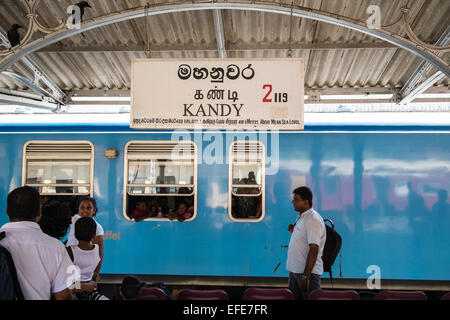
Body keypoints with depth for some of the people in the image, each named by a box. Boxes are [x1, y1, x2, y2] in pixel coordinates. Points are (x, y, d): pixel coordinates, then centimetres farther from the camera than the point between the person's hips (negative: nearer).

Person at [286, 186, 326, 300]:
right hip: (294, 269, 9)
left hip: (309, 272, -9)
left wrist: (306, 276, -25)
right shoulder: (301, 217, 12)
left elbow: (313, 250, -23)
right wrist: (293, 231, 4)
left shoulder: (313, 220, -18)